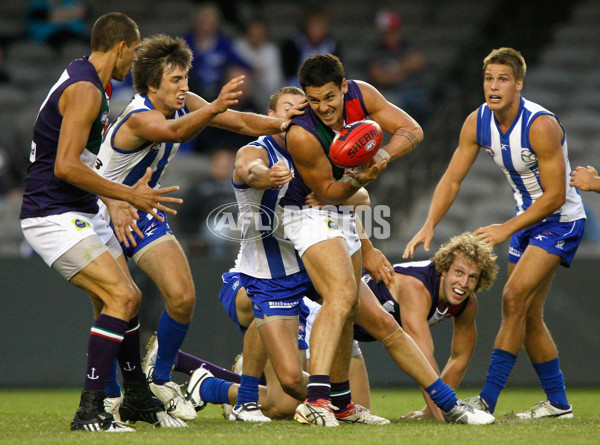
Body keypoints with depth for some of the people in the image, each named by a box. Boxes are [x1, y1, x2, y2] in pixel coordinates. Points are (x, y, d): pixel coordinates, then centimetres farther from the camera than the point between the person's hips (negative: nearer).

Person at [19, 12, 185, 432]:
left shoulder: (88, 85, 15)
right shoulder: (85, 90, -18)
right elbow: (65, 166, -26)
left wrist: (115, 200, 21)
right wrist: (128, 194, -21)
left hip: (82, 213, 10)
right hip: (54, 216, -10)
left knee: (130, 298, 13)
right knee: (119, 296, -18)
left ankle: (138, 399, 27)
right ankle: (90, 412, -18)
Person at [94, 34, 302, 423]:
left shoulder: (183, 103, -5)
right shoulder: (139, 118, -30)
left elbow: (240, 122, -4)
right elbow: (175, 131, -52)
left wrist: (284, 124, -21)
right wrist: (215, 107, -69)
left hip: (143, 211, 7)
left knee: (182, 297, -6)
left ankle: (161, 379, 14)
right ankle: (109, 395, 4)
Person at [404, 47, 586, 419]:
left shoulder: (541, 126, -27)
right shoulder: (477, 123, -7)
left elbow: (555, 196, -25)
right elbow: (452, 179, -4)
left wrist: (506, 230, -25)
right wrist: (429, 226, -17)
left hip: (560, 220, -8)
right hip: (526, 218, 8)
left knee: (514, 298, -19)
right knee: (529, 316, 9)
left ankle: (487, 400, -20)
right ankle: (558, 403, 22)